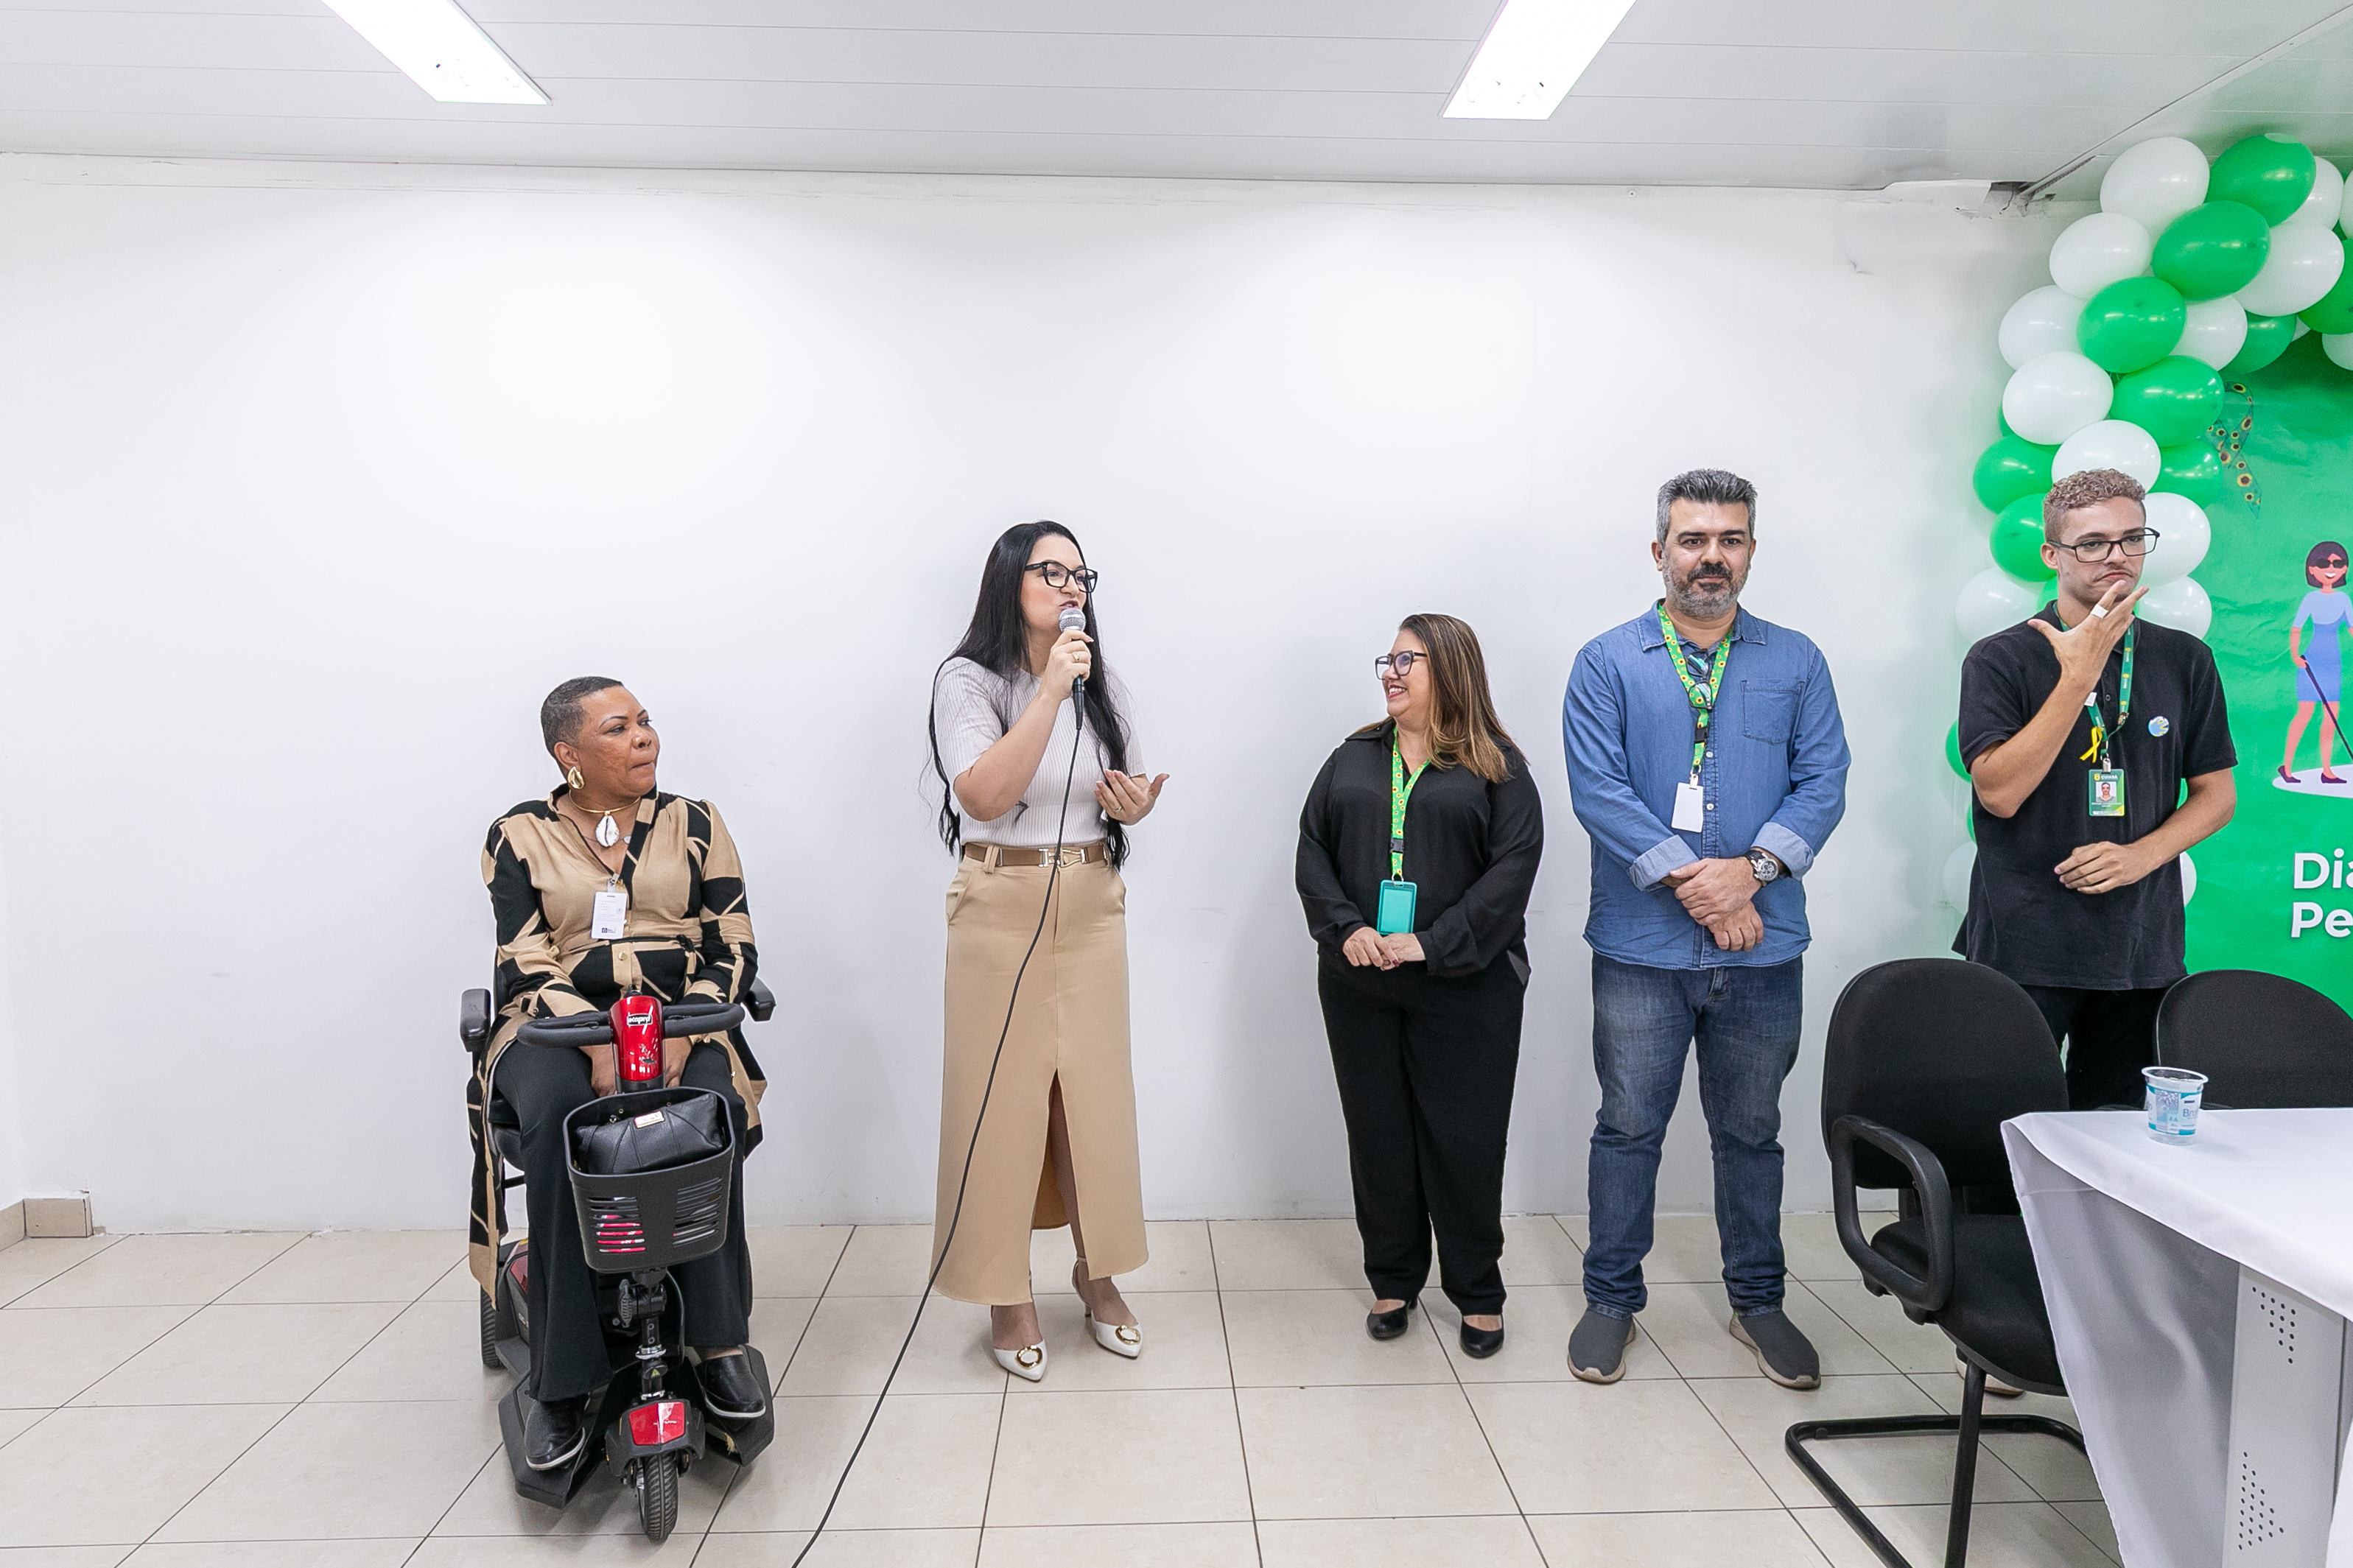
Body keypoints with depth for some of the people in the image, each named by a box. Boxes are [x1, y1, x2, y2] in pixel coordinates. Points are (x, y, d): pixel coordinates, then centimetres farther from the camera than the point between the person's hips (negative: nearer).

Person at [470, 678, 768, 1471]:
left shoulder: (693, 823, 11)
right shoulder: (520, 836, 8)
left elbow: (733, 949, 5)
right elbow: (525, 965, 0)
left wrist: (686, 1031, -14)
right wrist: (596, 1040, -19)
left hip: (681, 1022, 1)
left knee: (710, 1108, -33)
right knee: (556, 1115, -34)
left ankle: (717, 1343, -22)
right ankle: (559, 1381, -25)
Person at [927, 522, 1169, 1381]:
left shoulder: (1103, 686, 9)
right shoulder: (968, 680, -7)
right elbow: (984, 796, -21)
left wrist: (1135, 806, -5)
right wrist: (1049, 690, -24)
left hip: (1091, 905, 5)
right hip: (1001, 907, -4)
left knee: (1095, 1089, 8)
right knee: (1001, 1092, 1)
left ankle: (1097, 1270, 26)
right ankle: (1005, 1291, 16)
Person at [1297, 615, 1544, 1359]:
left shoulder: (1498, 767, 0)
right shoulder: (1354, 758, 12)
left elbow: (1514, 865, -9)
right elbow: (1313, 850, 7)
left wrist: (1434, 944, -17)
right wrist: (1346, 929, -10)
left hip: (1465, 987, -3)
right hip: (1360, 984, 4)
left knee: (1465, 1141, 3)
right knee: (1378, 1135, 10)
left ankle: (1477, 1290, 22)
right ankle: (1393, 1281, 26)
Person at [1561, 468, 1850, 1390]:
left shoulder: (1796, 663, 7)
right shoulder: (1607, 664, 0)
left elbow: (1823, 784, 0)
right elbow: (1598, 791, -10)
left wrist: (1752, 869, -16)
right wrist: (1693, 884, -16)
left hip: (1764, 946, 2)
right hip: (1642, 945, -2)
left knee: (1751, 1130, 15)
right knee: (1629, 1127, 8)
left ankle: (1757, 1299, 32)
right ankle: (1612, 1297, 25)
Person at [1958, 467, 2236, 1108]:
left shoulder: (2185, 660, 8)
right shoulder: (2002, 659, -4)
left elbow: (2217, 791, 12)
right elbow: (1999, 792, -15)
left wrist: (2142, 853, -7)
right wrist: (2078, 677, -17)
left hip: (2142, 949, 4)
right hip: (2023, 949, -4)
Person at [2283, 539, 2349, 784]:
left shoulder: (2343, 599, 7)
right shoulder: (2311, 598, -6)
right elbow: (2295, 628, -7)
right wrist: (2294, 654, -20)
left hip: (2333, 663, 5)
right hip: (2311, 661, -5)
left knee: (2331, 716, 4)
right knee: (2305, 713, -5)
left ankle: (2326, 771, 9)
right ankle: (2286, 765, 5)